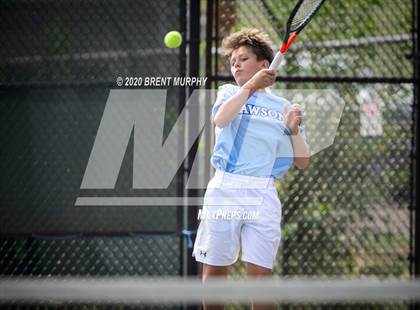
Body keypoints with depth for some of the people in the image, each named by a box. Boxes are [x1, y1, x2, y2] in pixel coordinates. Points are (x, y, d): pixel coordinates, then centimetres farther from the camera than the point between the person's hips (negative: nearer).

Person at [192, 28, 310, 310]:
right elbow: (221, 119, -12)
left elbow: (302, 162, 11)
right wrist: (250, 86, -21)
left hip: (263, 195, 0)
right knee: (215, 270, 3)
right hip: (224, 190, 0)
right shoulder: (229, 93, 13)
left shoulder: (284, 108, 13)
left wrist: (294, 131, -5)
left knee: (260, 273, -5)